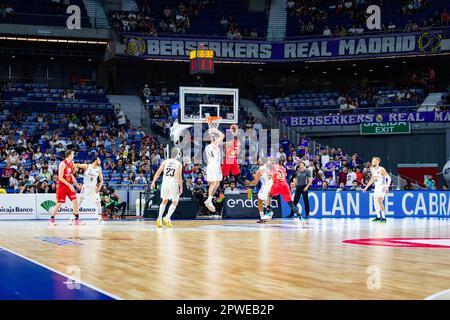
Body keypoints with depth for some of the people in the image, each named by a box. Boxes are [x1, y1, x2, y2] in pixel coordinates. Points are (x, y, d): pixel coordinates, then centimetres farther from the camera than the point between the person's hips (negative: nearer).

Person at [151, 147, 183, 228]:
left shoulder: (165, 162, 5)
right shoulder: (179, 164, -2)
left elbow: (158, 172, -1)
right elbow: (179, 177, -9)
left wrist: (153, 182, 2)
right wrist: (181, 187, -3)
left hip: (165, 183, 3)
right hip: (173, 184, -3)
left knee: (164, 201, 19)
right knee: (175, 202, 12)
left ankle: (159, 219, 9)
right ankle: (167, 217, -4)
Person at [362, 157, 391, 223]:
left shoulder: (381, 169, -16)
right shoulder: (372, 170, 8)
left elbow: (389, 178, -17)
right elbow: (372, 179, 22)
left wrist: (387, 187, -28)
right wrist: (366, 187, 20)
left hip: (382, 187, -8)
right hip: (376, 187, 8)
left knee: (379, 200, -23)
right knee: (375, 202, 11)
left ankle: (383, 218, -20)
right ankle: (378, 217, 27)